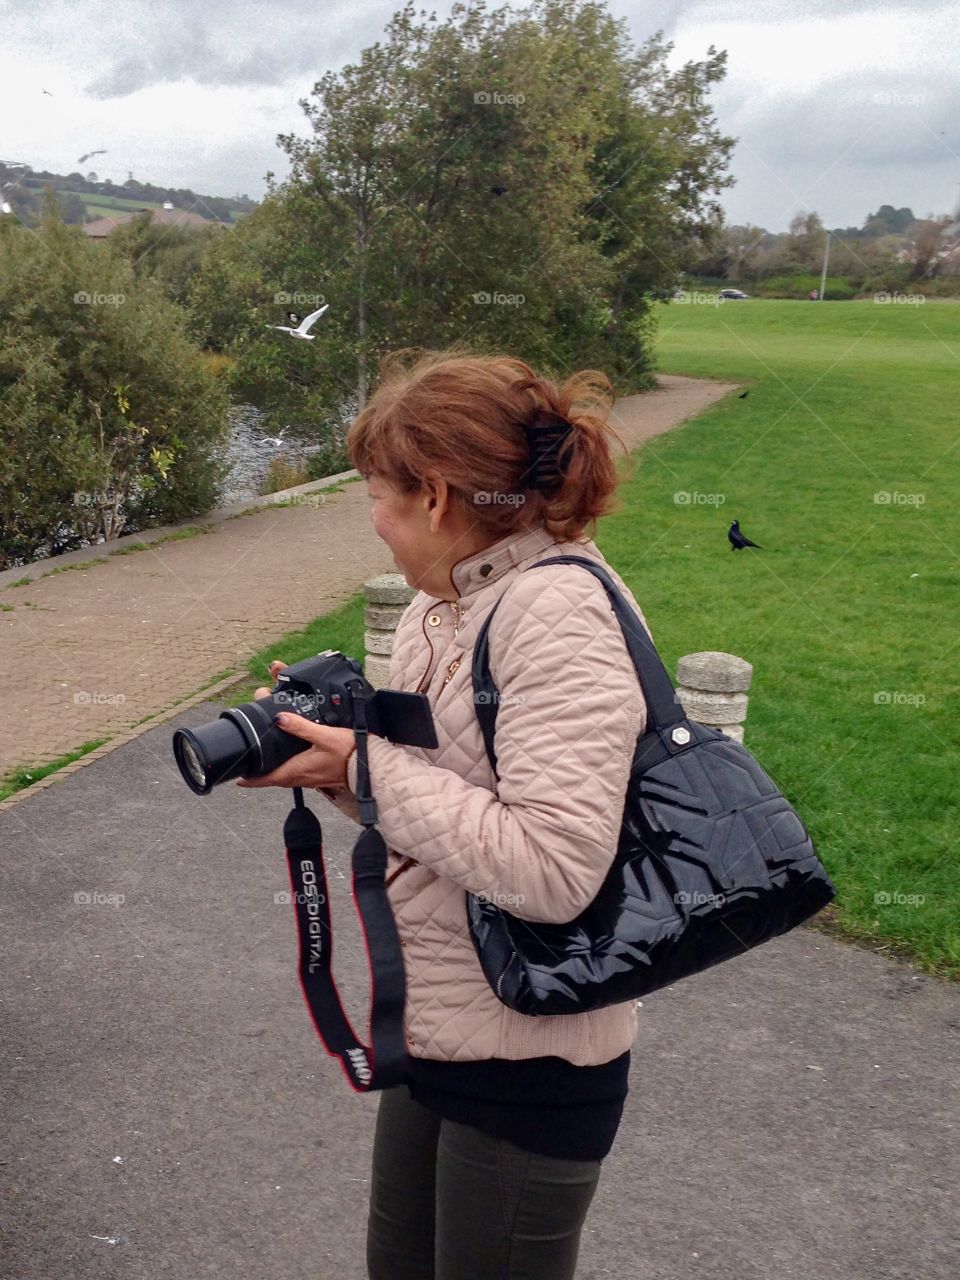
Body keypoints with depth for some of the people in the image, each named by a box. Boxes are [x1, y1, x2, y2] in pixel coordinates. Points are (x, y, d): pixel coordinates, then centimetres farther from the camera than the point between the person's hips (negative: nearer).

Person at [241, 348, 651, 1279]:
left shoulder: (560, 610, -24)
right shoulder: (440, 610, 4)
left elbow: (552, 869, -31)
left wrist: (369, 766, -23)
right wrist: (332, 756, -5)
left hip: (529, 1066, -8)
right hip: (436, 1034, 9)